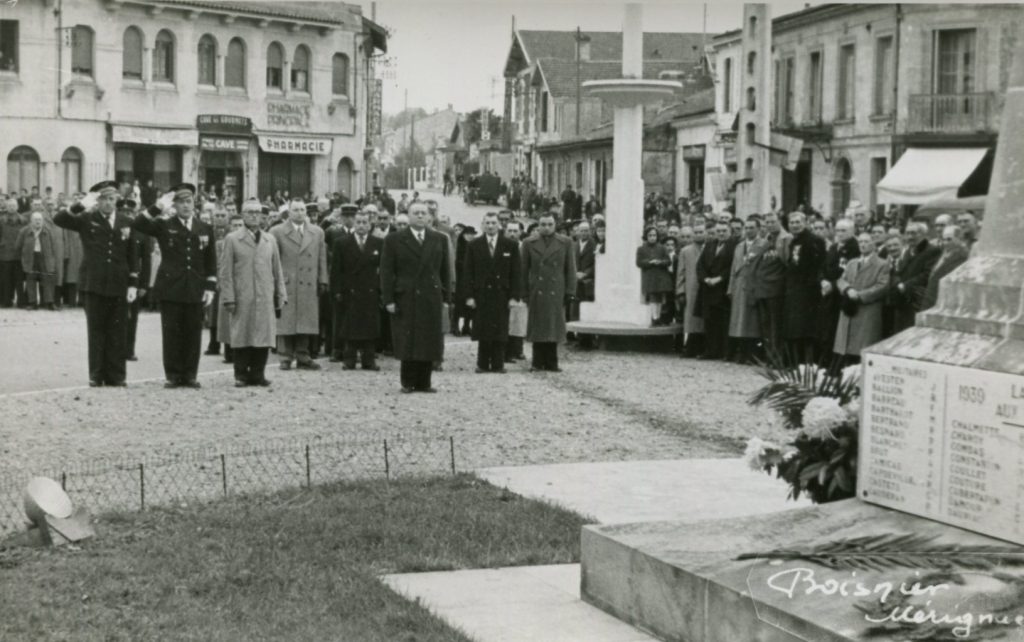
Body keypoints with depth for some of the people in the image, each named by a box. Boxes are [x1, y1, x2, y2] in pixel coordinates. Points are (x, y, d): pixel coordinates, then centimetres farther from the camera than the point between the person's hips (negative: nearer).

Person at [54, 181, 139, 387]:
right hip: (93, 285, -2)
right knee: (96, 331, 2)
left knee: (117, 333, 3)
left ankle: (116, 376, 8)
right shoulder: (86, 220, 3)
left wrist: (133, 284, 3)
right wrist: (81, 205, -20)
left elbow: (132, 256, 10)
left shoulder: (126, 223, 9)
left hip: (119, 286, 2)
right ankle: (96, 376, 7)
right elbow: (58, 219, -10)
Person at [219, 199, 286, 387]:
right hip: (241, 299, -3)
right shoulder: (232, 239, 4)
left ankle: (257, 373, 9)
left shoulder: (270, 240, 15)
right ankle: (241, 375, 6)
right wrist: (228, 298, -7)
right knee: (240, 337, -1)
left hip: (265, 299, 3)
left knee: (264, 336, 0)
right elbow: (225, 272, 0)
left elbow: (277, 271, 15)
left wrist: (281, 296, 9)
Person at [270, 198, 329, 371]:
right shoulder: (277, 232, 2)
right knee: (285, 323, -2)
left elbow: (322, 259, 13)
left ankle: (303, 358, 10)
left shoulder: (317, 232, 13)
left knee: (306, 323, 3)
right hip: (286, 285, -3)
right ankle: (285, 358, 4)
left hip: (309, 286, 3)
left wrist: (322, 281, 7)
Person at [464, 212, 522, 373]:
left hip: (502, 295, 0)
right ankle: (482, 364, 8)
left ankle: (498, 364, 6)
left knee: (500, 332, -1)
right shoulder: (474, 245, 5)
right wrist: (469, 296, -4)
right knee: (482, 332, 1)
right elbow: (467, 272, 3)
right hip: (481, 295, 0)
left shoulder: (511, 245, 5)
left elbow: (516, 273, 3)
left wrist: (515, 296, -5)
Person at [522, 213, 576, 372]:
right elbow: (524, 269, 6)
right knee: (537, 328, 3)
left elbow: (570, 269, 6)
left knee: (554, 327, 3)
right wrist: (525, 293, 2)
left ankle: (551, 363, 10)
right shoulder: (529, 244, 5)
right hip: (536, 292, 0)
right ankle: (538, 363, 9)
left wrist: (569, 291, -1)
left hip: (556, 293, 0)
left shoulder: (565, 243, 5)